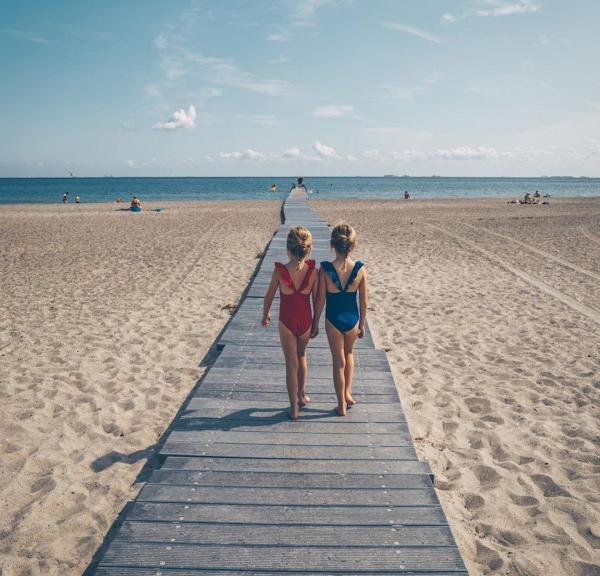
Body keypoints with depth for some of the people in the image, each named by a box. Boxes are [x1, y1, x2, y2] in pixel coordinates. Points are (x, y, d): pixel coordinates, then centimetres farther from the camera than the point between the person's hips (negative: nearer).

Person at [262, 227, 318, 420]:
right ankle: (301, 395, 38)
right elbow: (316, 299, -4)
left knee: (291, 364, 8)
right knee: (301, 356, 27)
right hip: (306, 321, 2)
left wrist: (265, 316, 14)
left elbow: (269, 297, -4)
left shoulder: (279, 271, -16)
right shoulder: (312, 270, -13)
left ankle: (294, 408, 15)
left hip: (287, 323, -2)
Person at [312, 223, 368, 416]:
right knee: (348, 353, 30)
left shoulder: (325, 270, -19)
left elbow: (320, 301, -11)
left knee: (339, 362, 14)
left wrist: (315, 323, 3)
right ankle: (348, 393, 29)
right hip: (352, 319, 1)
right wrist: (362, 324, 9)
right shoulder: (360, 269, -15)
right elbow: (364, 301, -6)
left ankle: (342, 405, 25)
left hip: (333, 320, -1)